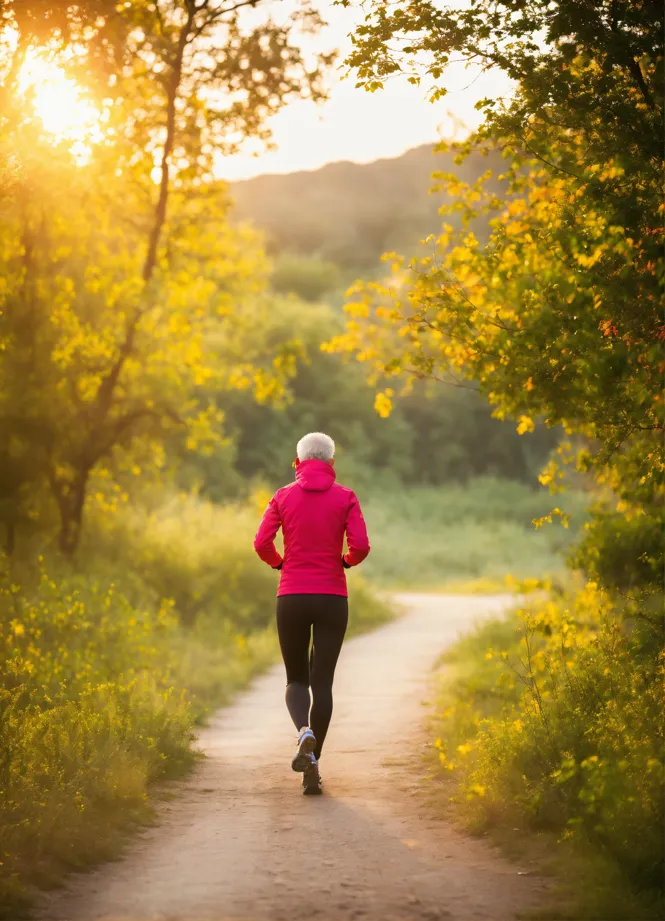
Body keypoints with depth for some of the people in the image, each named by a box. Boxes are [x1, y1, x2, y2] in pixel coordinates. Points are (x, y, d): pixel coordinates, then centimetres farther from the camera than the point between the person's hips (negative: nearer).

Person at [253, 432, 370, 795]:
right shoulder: (345, 497, 0)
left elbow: (262, 543, -7)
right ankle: (312, 768, -1)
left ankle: (305, 732, -17)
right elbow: (360, 546, -10)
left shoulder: (283, 497, 3)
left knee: (296, 679, 14)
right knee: (322, 681, 5)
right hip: (332, 598, -1)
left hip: (291, 598, 1)